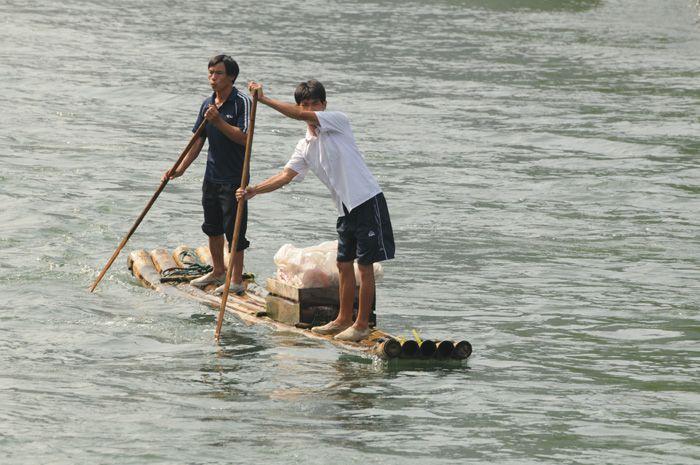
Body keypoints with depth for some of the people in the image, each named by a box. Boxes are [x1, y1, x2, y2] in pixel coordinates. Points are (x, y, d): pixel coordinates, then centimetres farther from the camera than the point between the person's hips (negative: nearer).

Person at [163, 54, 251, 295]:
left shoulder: (242, 102, -13)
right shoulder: (208, 104, 8)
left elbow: (244, 137, -22)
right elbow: (198, 140, 13)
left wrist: (219, 122, -27)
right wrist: (181, 167, 6)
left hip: (234, 178, -8)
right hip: (212, 176, 8)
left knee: (234, 230, -4)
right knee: (212, 227, 18)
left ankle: (236, 280, 3)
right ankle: (218, 271, 33)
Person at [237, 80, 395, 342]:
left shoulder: (338, 121, -9)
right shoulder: (305, 147, 12)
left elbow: (301, 116, -23)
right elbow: (285, 176, 4)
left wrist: (264, 99, -23)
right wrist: (254, 191, -10)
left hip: (367, 201, -8)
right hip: (346, 208, 8)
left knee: (365, 265, -3)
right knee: (344, 264, 14)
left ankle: (362, 325, 1)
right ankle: (344, 320, 25)